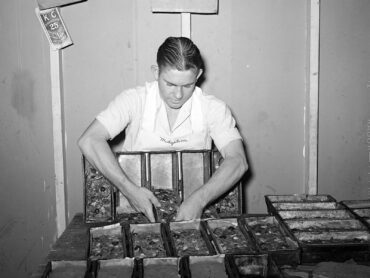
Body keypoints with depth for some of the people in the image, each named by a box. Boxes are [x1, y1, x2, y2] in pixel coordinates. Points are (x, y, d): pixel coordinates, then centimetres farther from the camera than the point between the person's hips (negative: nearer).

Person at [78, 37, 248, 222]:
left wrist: (200, 199, -30)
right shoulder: (134, 101, -5)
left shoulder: (213, 109, -3)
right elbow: (89, 141, -17)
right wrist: (129, 190, -27)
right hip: (138, 211, -1)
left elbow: (238, 162, -14)